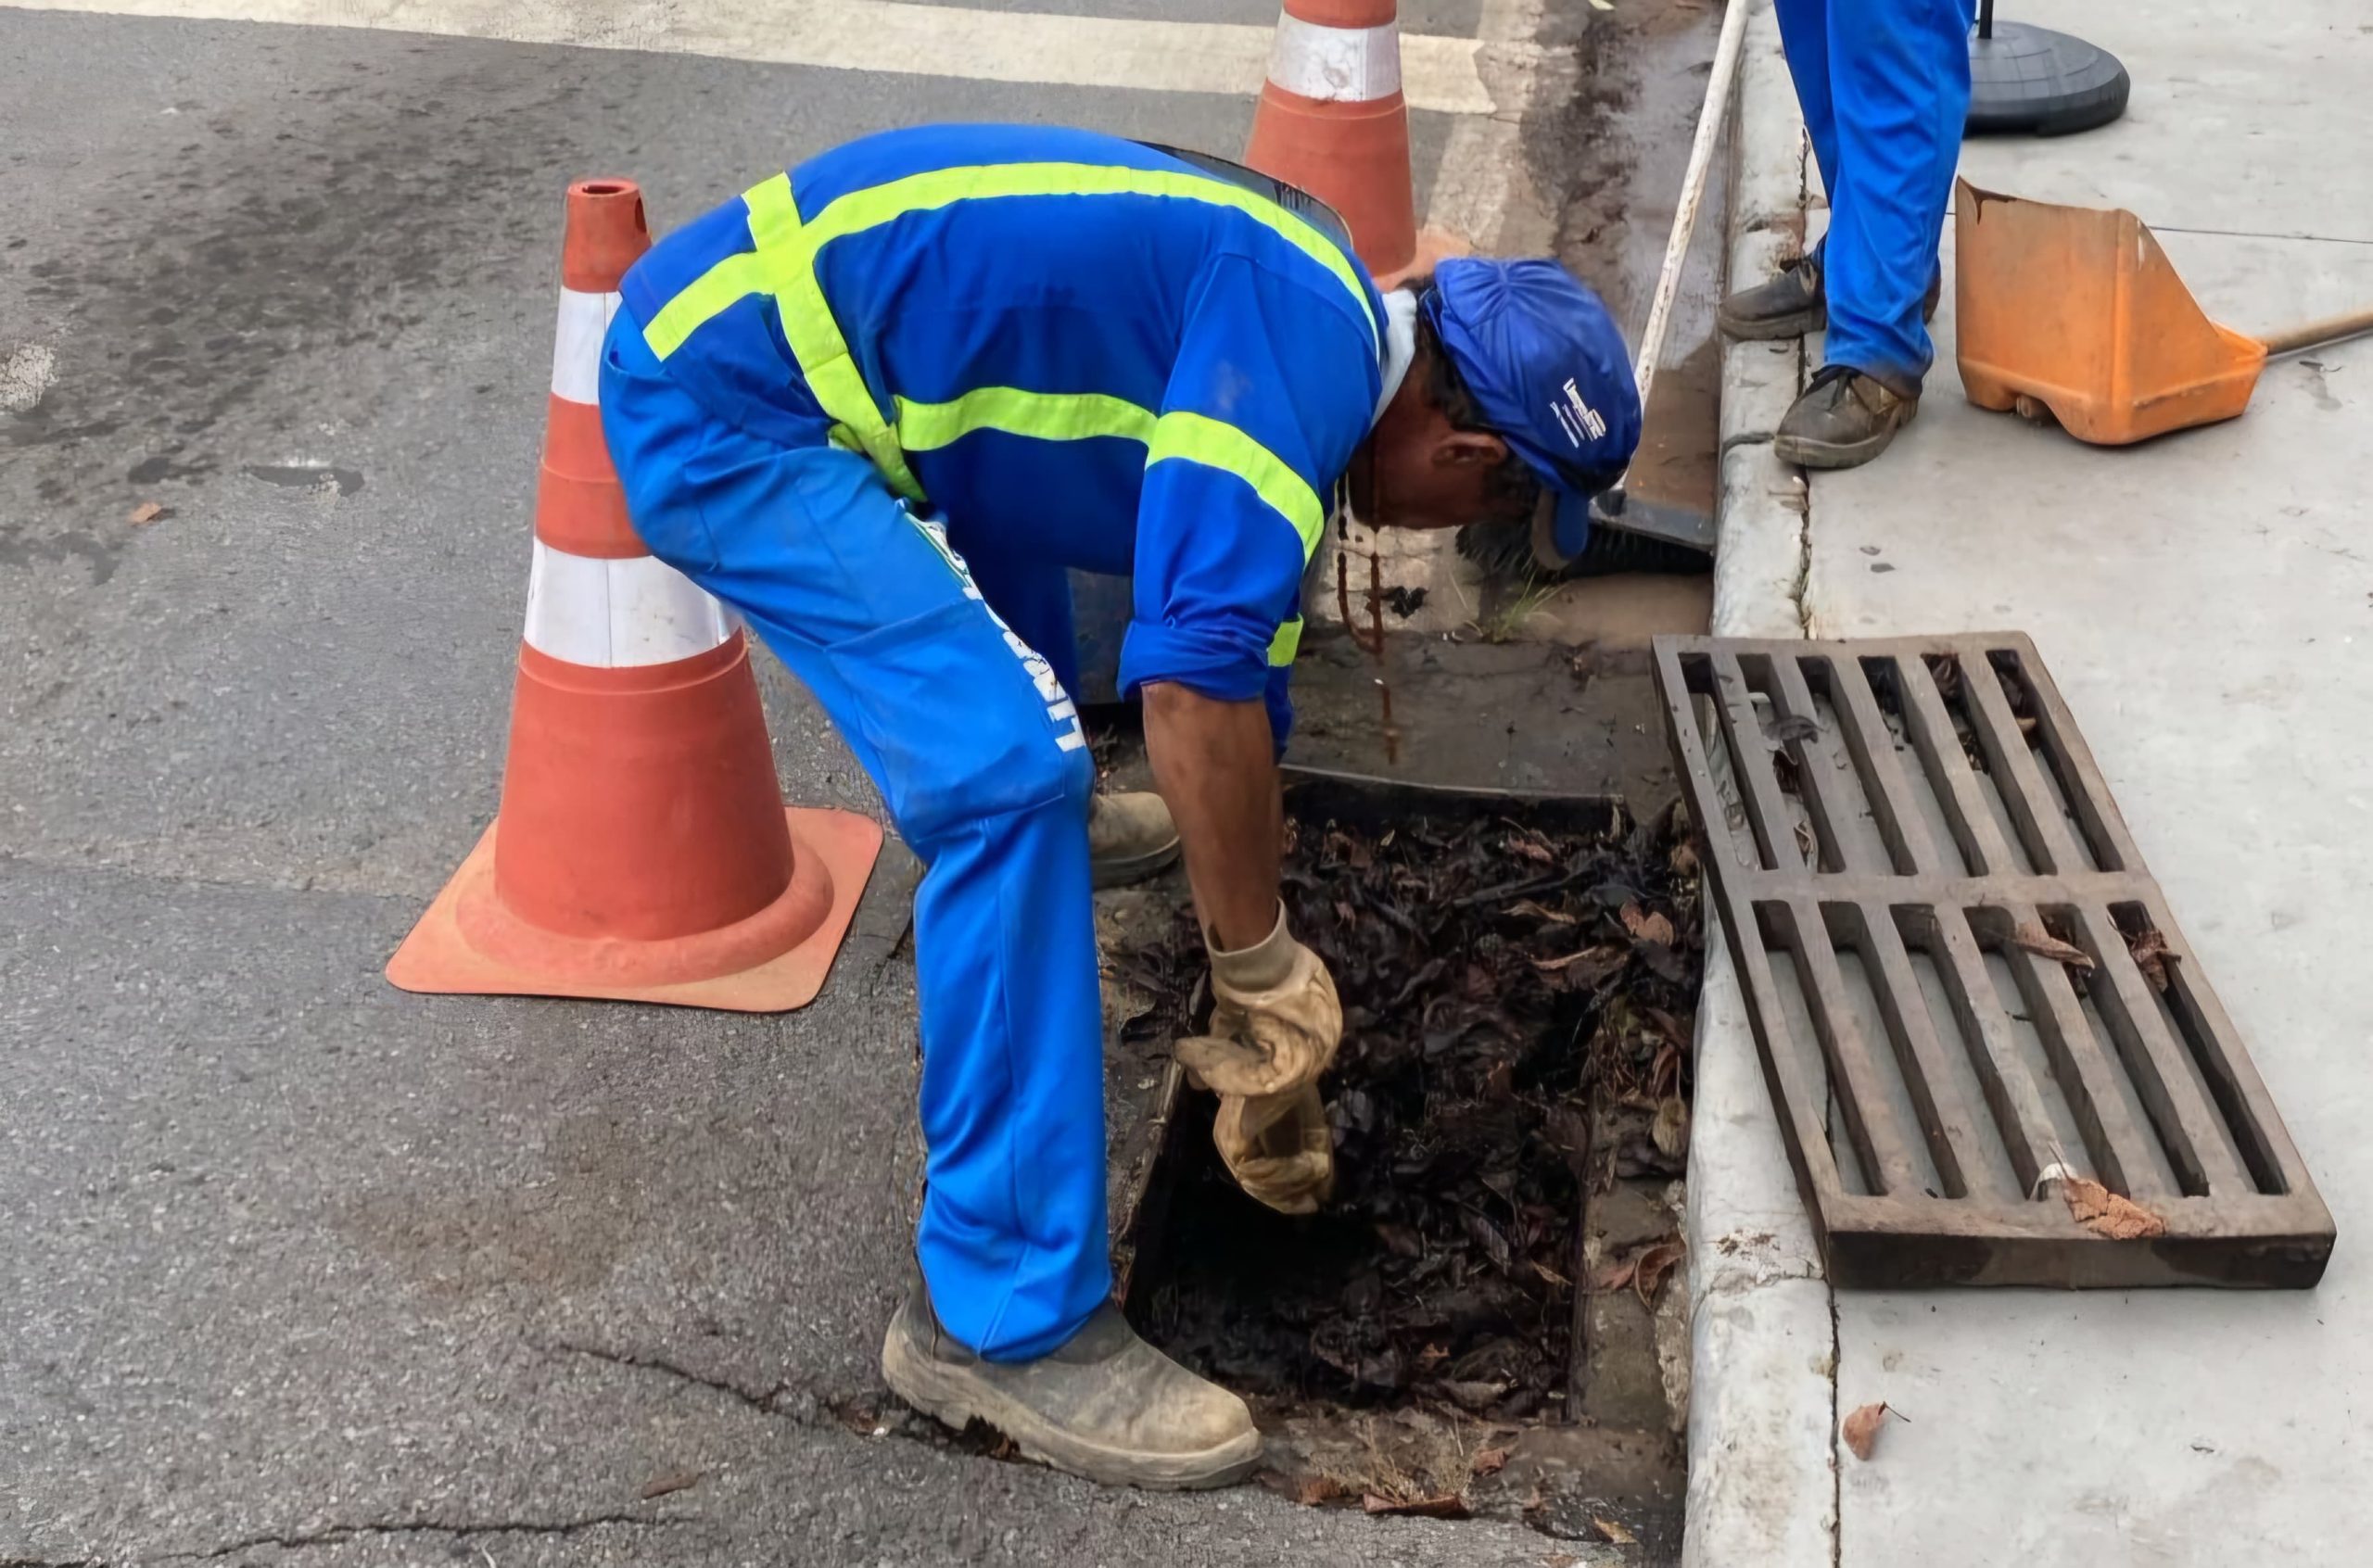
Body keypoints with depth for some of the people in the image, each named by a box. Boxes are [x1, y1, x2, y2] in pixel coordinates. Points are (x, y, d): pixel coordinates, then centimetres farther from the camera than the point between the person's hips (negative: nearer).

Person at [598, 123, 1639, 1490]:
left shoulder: (1290, 353, 14)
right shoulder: (1305, 343, -16)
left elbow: (1250, 700, 19)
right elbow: (1197, 686, -26)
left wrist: (1270, 1061, 25)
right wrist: (1265, 971, -11)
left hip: (756, 322, 11)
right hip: (722, 396, -11)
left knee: (1024, 480, 34)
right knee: (1010, 770, -19)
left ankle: (1036, 828, 63)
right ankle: (1002, 1313, -10)